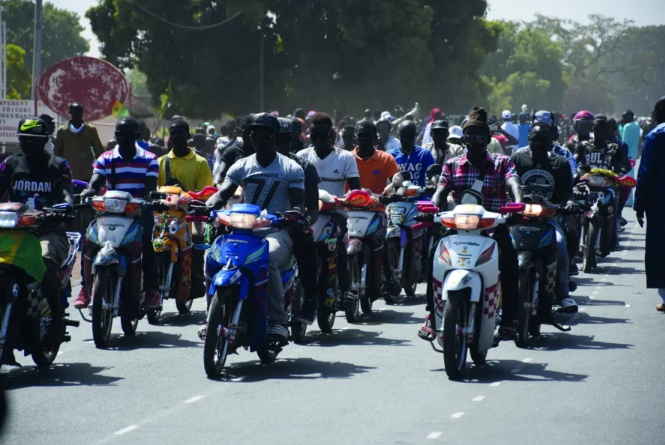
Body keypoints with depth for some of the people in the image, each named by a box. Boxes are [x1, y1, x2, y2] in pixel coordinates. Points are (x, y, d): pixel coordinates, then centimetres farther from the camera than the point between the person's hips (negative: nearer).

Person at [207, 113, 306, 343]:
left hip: (277, 231, -4)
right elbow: (222, 194, 2)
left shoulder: (291, 169, 6)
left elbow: (298, 203, -2)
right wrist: (207, 206, -21)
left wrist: (296, 213, -27)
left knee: (268, 258, -39)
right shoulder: (241, 166, 14)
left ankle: (279, 320, -32)